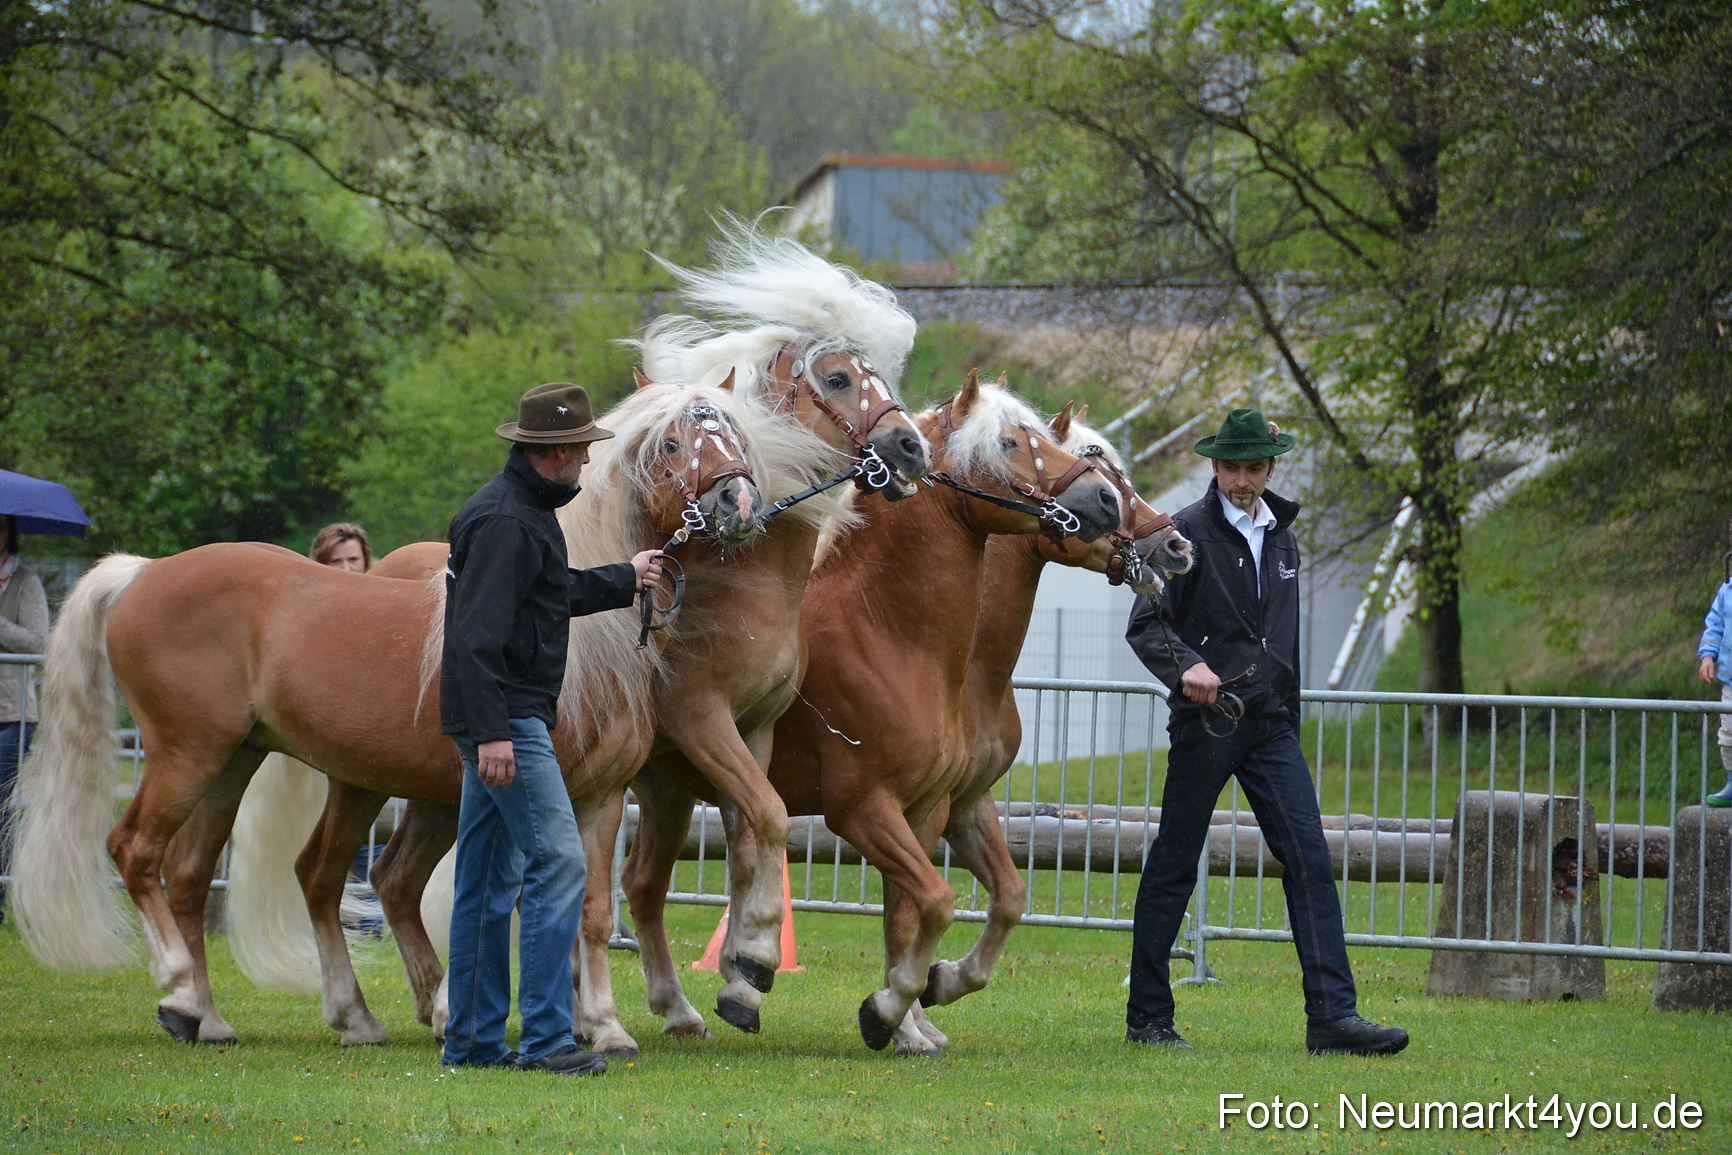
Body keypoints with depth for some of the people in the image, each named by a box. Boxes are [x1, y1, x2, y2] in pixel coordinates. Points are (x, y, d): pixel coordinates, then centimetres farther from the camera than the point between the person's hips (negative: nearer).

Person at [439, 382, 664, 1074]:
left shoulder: (526, 511, 17)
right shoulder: (505, 520, -17)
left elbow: (553, 595, 33)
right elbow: (478, 632, -24)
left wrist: (625, 579, 43)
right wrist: (490, 731, -29)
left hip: (501, 722, 11)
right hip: (504, 718, -11)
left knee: (489, 880, 12)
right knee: (558, 860, -13)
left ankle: (474, 1040, 15)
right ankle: (546, 1038, -15)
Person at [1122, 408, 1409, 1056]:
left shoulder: (1281, 537, 15)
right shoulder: (1188, 533, -4)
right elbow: (1145, 624, -8)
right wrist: (1185, 666, -27)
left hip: (1270, 727, 5)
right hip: (1205, 720, -5)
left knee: (1311, 862, -6)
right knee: (1173, 868, 2)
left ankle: (1333, 1016, -11)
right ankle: (1147, 1016, 12)